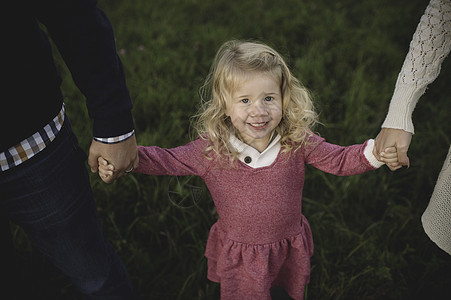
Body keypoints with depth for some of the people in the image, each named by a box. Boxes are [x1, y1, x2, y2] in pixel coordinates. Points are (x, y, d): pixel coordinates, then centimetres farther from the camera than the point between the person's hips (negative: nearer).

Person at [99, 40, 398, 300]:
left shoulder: (298, 141, -19)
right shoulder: (212, 149, -21)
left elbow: (340, 159, -11)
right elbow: (168, 160, -9)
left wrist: (374, 153, -28)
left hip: (290, 248, 2)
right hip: (239, 253, -2)